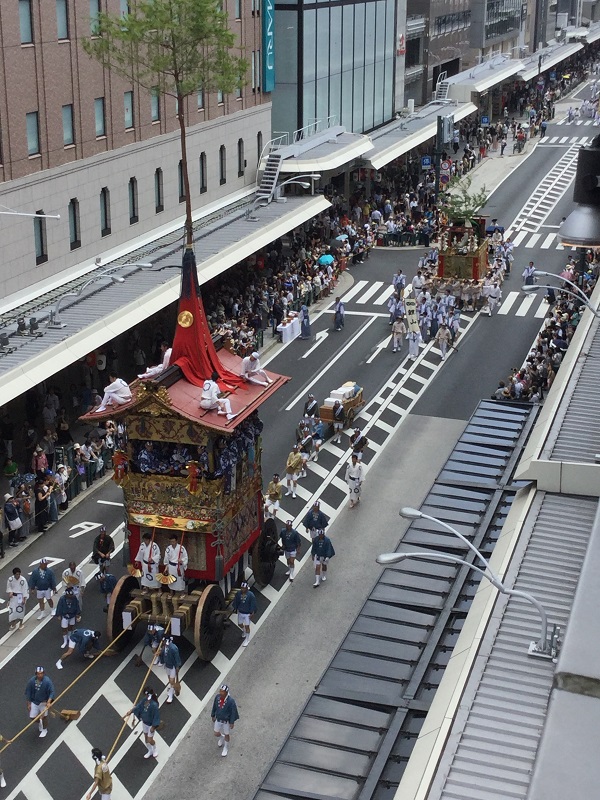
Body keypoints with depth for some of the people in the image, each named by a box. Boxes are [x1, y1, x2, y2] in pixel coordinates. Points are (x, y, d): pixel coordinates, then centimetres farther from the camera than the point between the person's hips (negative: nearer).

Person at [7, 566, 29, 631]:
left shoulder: (23, 580, -20)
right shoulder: (10, 579, -10)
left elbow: (25, 590, -13)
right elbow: (9, 587, 6)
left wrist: (24, 599, -13)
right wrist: (10, 592, -13)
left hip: (20, 597, -3)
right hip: (13, 597, 3)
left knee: (20, 611, 6)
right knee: (12, 610, 4)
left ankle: (21, 623, 28)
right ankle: (13, 624, 23)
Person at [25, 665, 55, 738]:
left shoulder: (47, 681, -23)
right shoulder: (31, 681, -15)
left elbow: (52, 692, -19)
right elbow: (28, 692, -4)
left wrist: (49, 702, -31)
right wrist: (28, 704, -1)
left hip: (44, 702, -2)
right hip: (34, 702, 3)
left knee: (44, 716, 5)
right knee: (32, 717, 5)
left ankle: (44, 730, 32)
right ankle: (39, 722, 41)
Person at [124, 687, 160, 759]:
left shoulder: (154, 705, -34)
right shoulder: (144, 700, -14)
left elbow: (156, 716, -26)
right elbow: (138, 706, 4)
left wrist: (153, 727, -20)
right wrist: (131, 711, 5)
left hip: (151, 724, -7)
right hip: (144, 722, 7)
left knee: (150, 740, 8)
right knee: (146, 738, 21)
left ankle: (155, 749, 41)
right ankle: (150, 751, 44)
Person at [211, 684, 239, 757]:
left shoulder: (231, 701, -31)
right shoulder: (217, 697, -19)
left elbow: (233, 712, -19)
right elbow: (214, 706, -1)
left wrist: (232, 722, -12)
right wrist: (213, 715, 9)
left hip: (226, 721, -4)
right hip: (218, 719, 4)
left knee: (226, 735, 18)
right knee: (216, 734, 18)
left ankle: (226, 748, 45)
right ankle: (221, 738, 55)